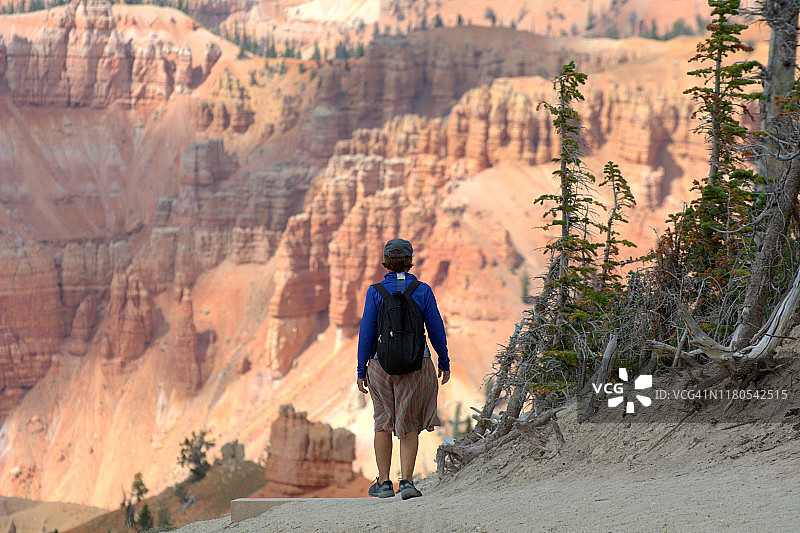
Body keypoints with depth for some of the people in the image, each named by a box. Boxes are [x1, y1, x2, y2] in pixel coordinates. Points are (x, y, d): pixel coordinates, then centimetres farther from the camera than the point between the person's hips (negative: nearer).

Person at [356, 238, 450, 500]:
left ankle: (384, 482, 15)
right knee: (409, 424, 8)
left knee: (383, 420, 16)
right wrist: (444, 362, 13)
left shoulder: (375, 292, -5)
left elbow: (366, 333, -4)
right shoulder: (422, 291, -4)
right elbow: (436, 330, 0)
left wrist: (362, 369, 3)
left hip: (381, 363, 0)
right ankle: (406, 481, -5)